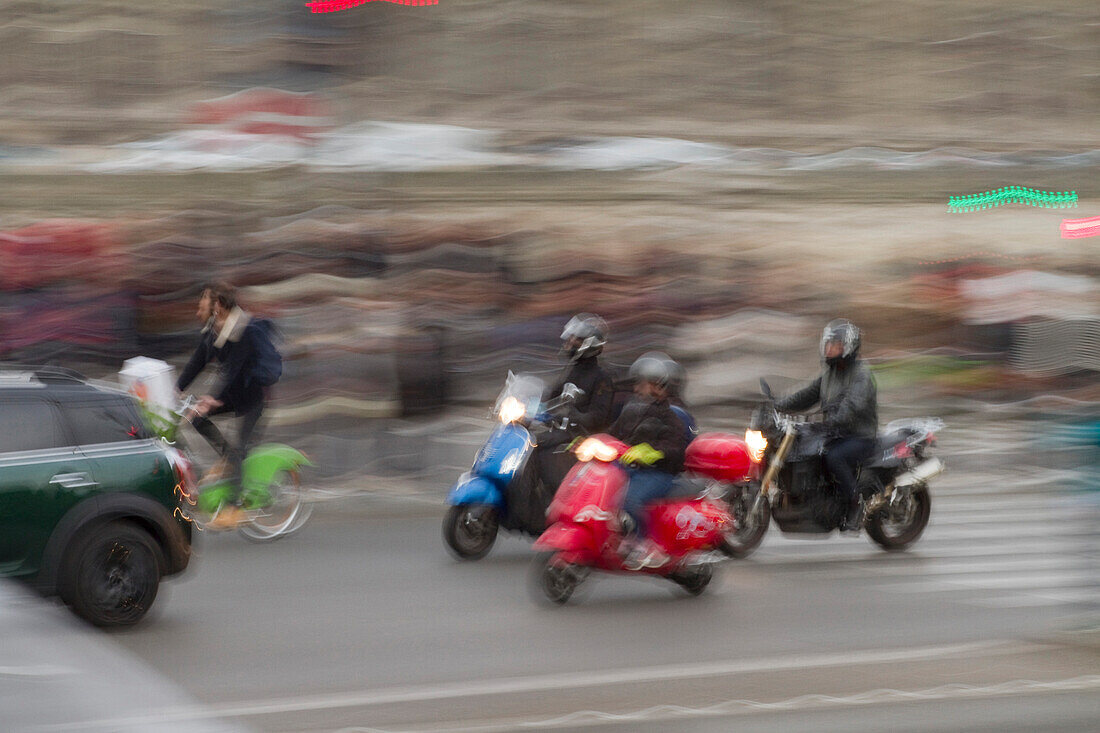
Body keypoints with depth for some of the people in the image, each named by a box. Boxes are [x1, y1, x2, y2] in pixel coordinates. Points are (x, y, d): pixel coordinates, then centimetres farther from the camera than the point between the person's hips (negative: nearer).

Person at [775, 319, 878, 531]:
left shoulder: (861, 373, -12)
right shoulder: (829, 373, 15)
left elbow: (854, 403, -29)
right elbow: (807, 395, 16)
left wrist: (835, 418, -46)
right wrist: (776, 406, 2)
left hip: (861, 437, -8)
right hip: (836, 435, 8)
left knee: (833, 457, -37)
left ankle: (855, 505, -21)